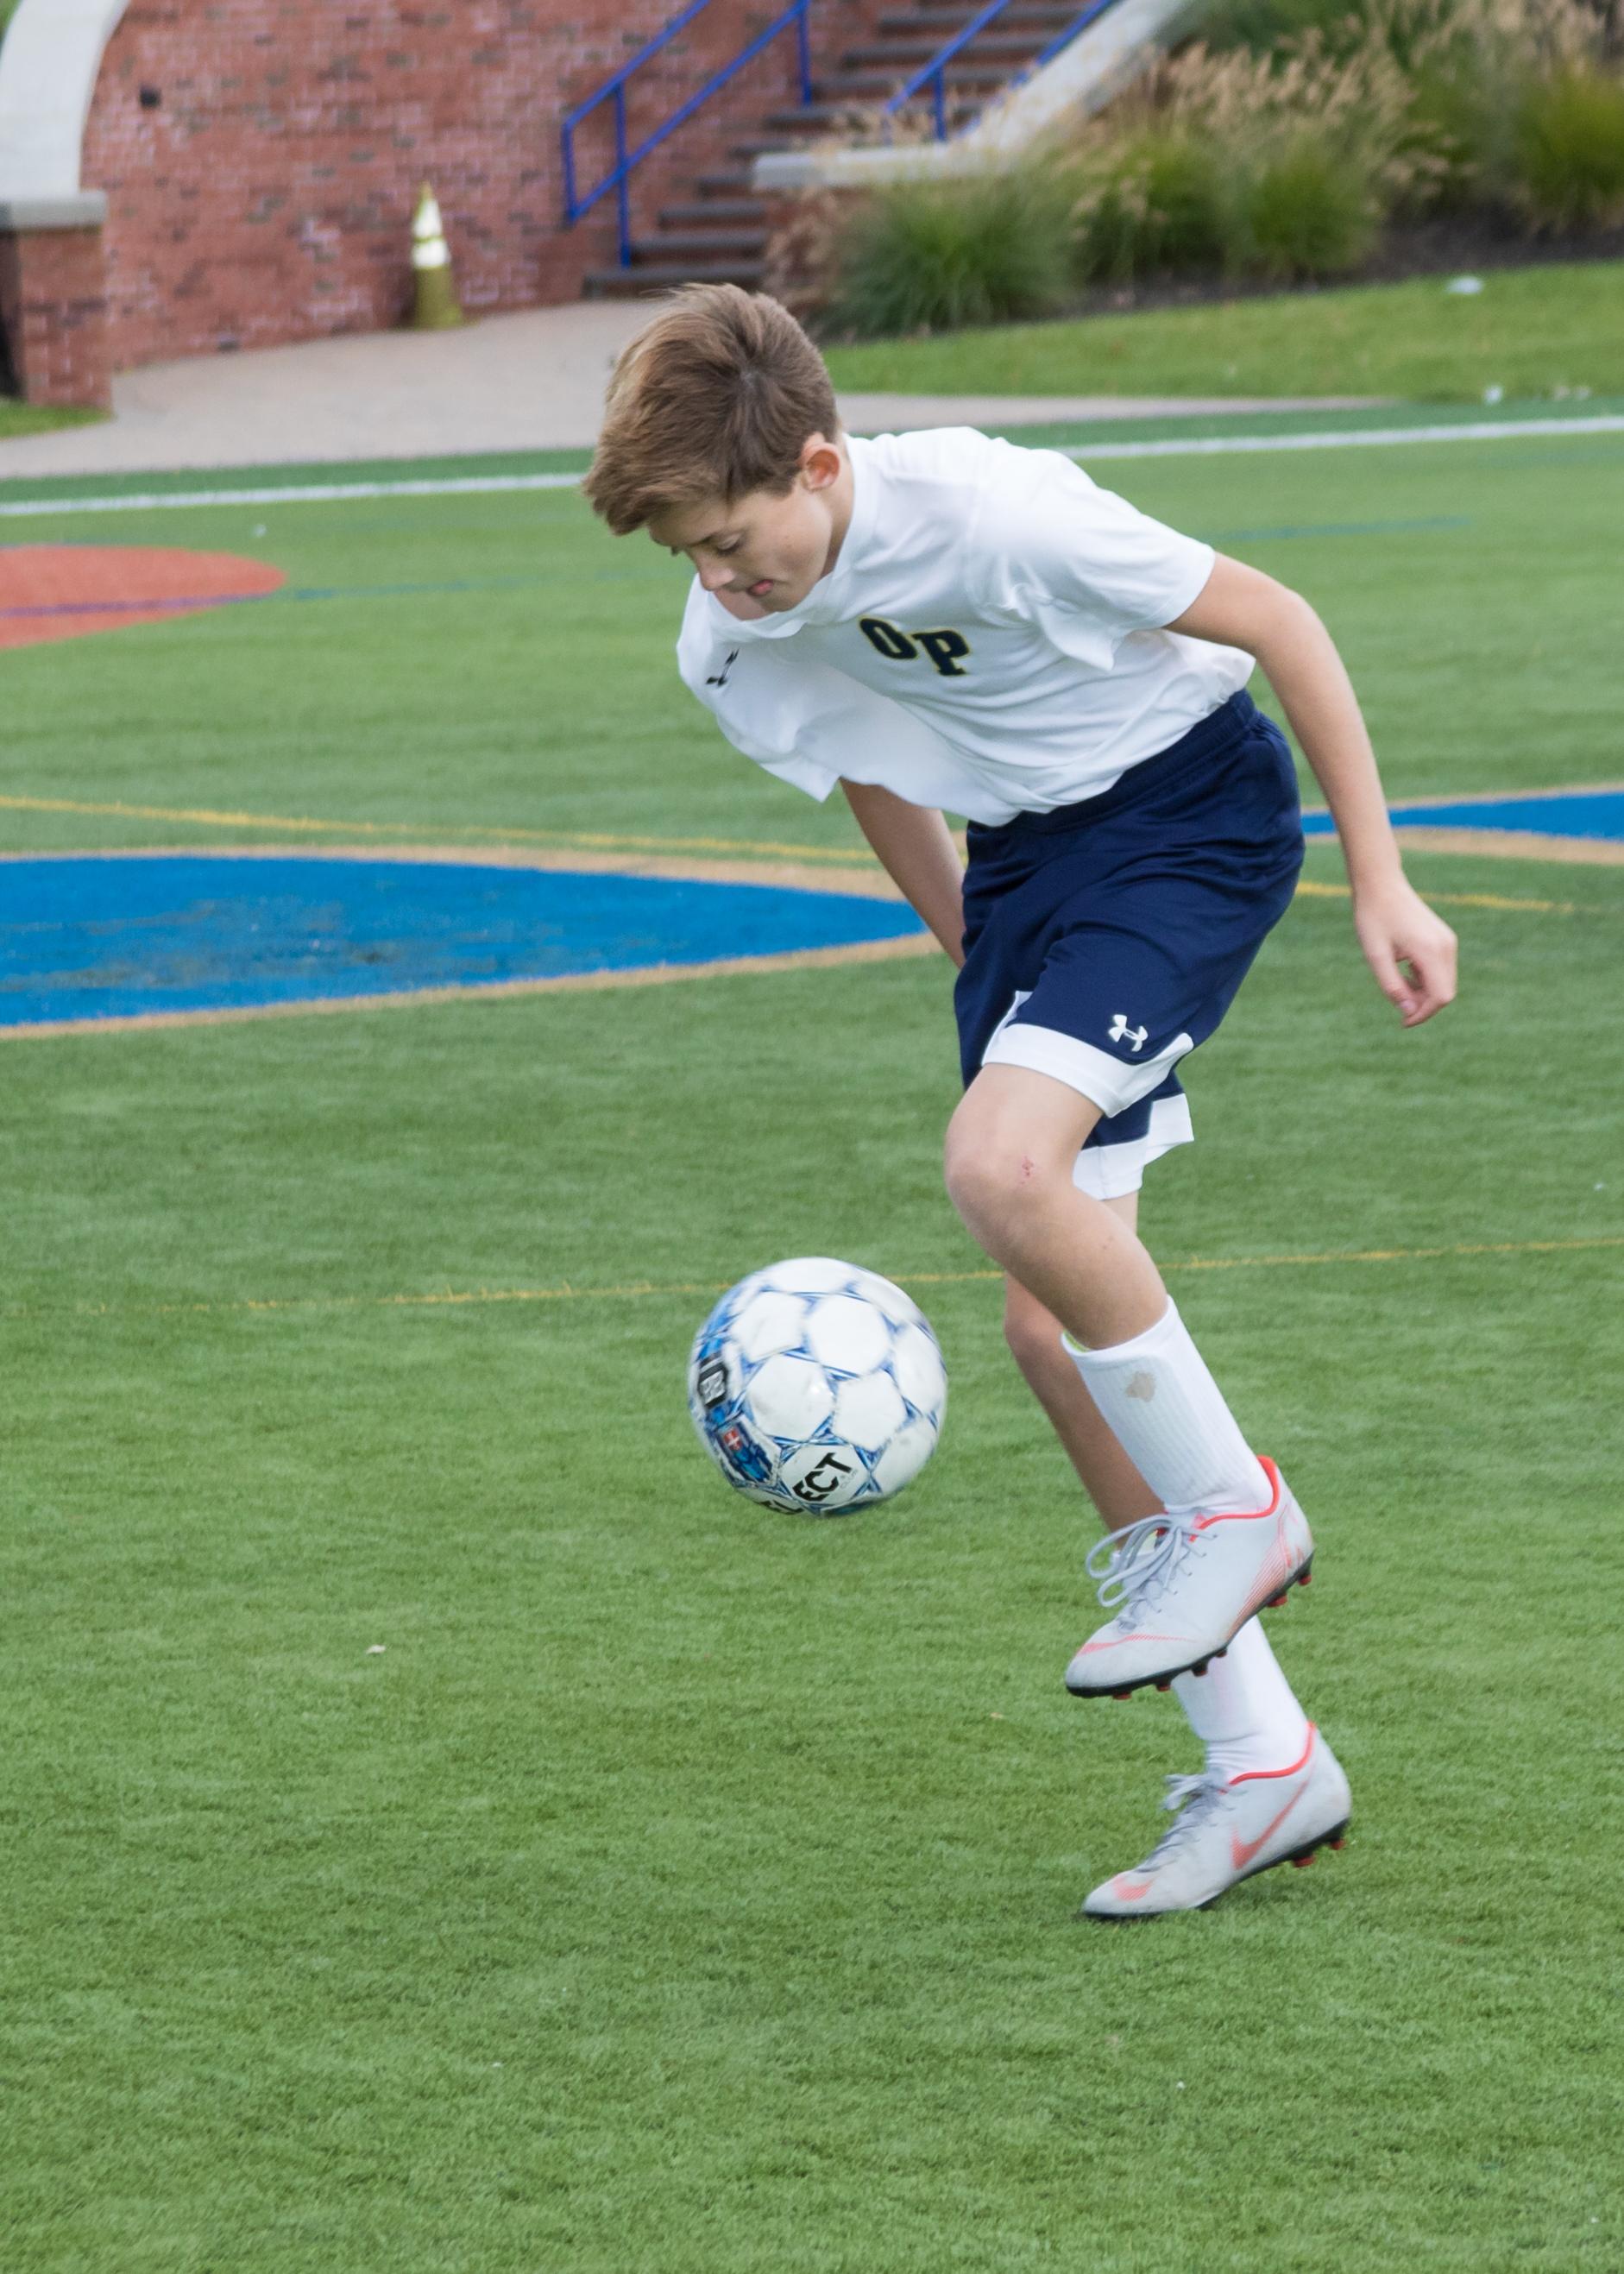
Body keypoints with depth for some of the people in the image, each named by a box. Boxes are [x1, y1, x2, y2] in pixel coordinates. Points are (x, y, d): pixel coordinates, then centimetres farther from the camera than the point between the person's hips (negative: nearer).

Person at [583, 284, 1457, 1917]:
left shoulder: (992, 514, -29)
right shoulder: (733, 642, -8)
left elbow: (1273, 620, -18)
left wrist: (1379, 883, -14)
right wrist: (983, 969, 19)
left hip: (1191, 812, -7)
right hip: (1024, 854, 7)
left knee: (1000, 1165, -29)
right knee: (1053, 1328, -2)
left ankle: (1232, 1507, -6)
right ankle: (1262, 1765, 5)